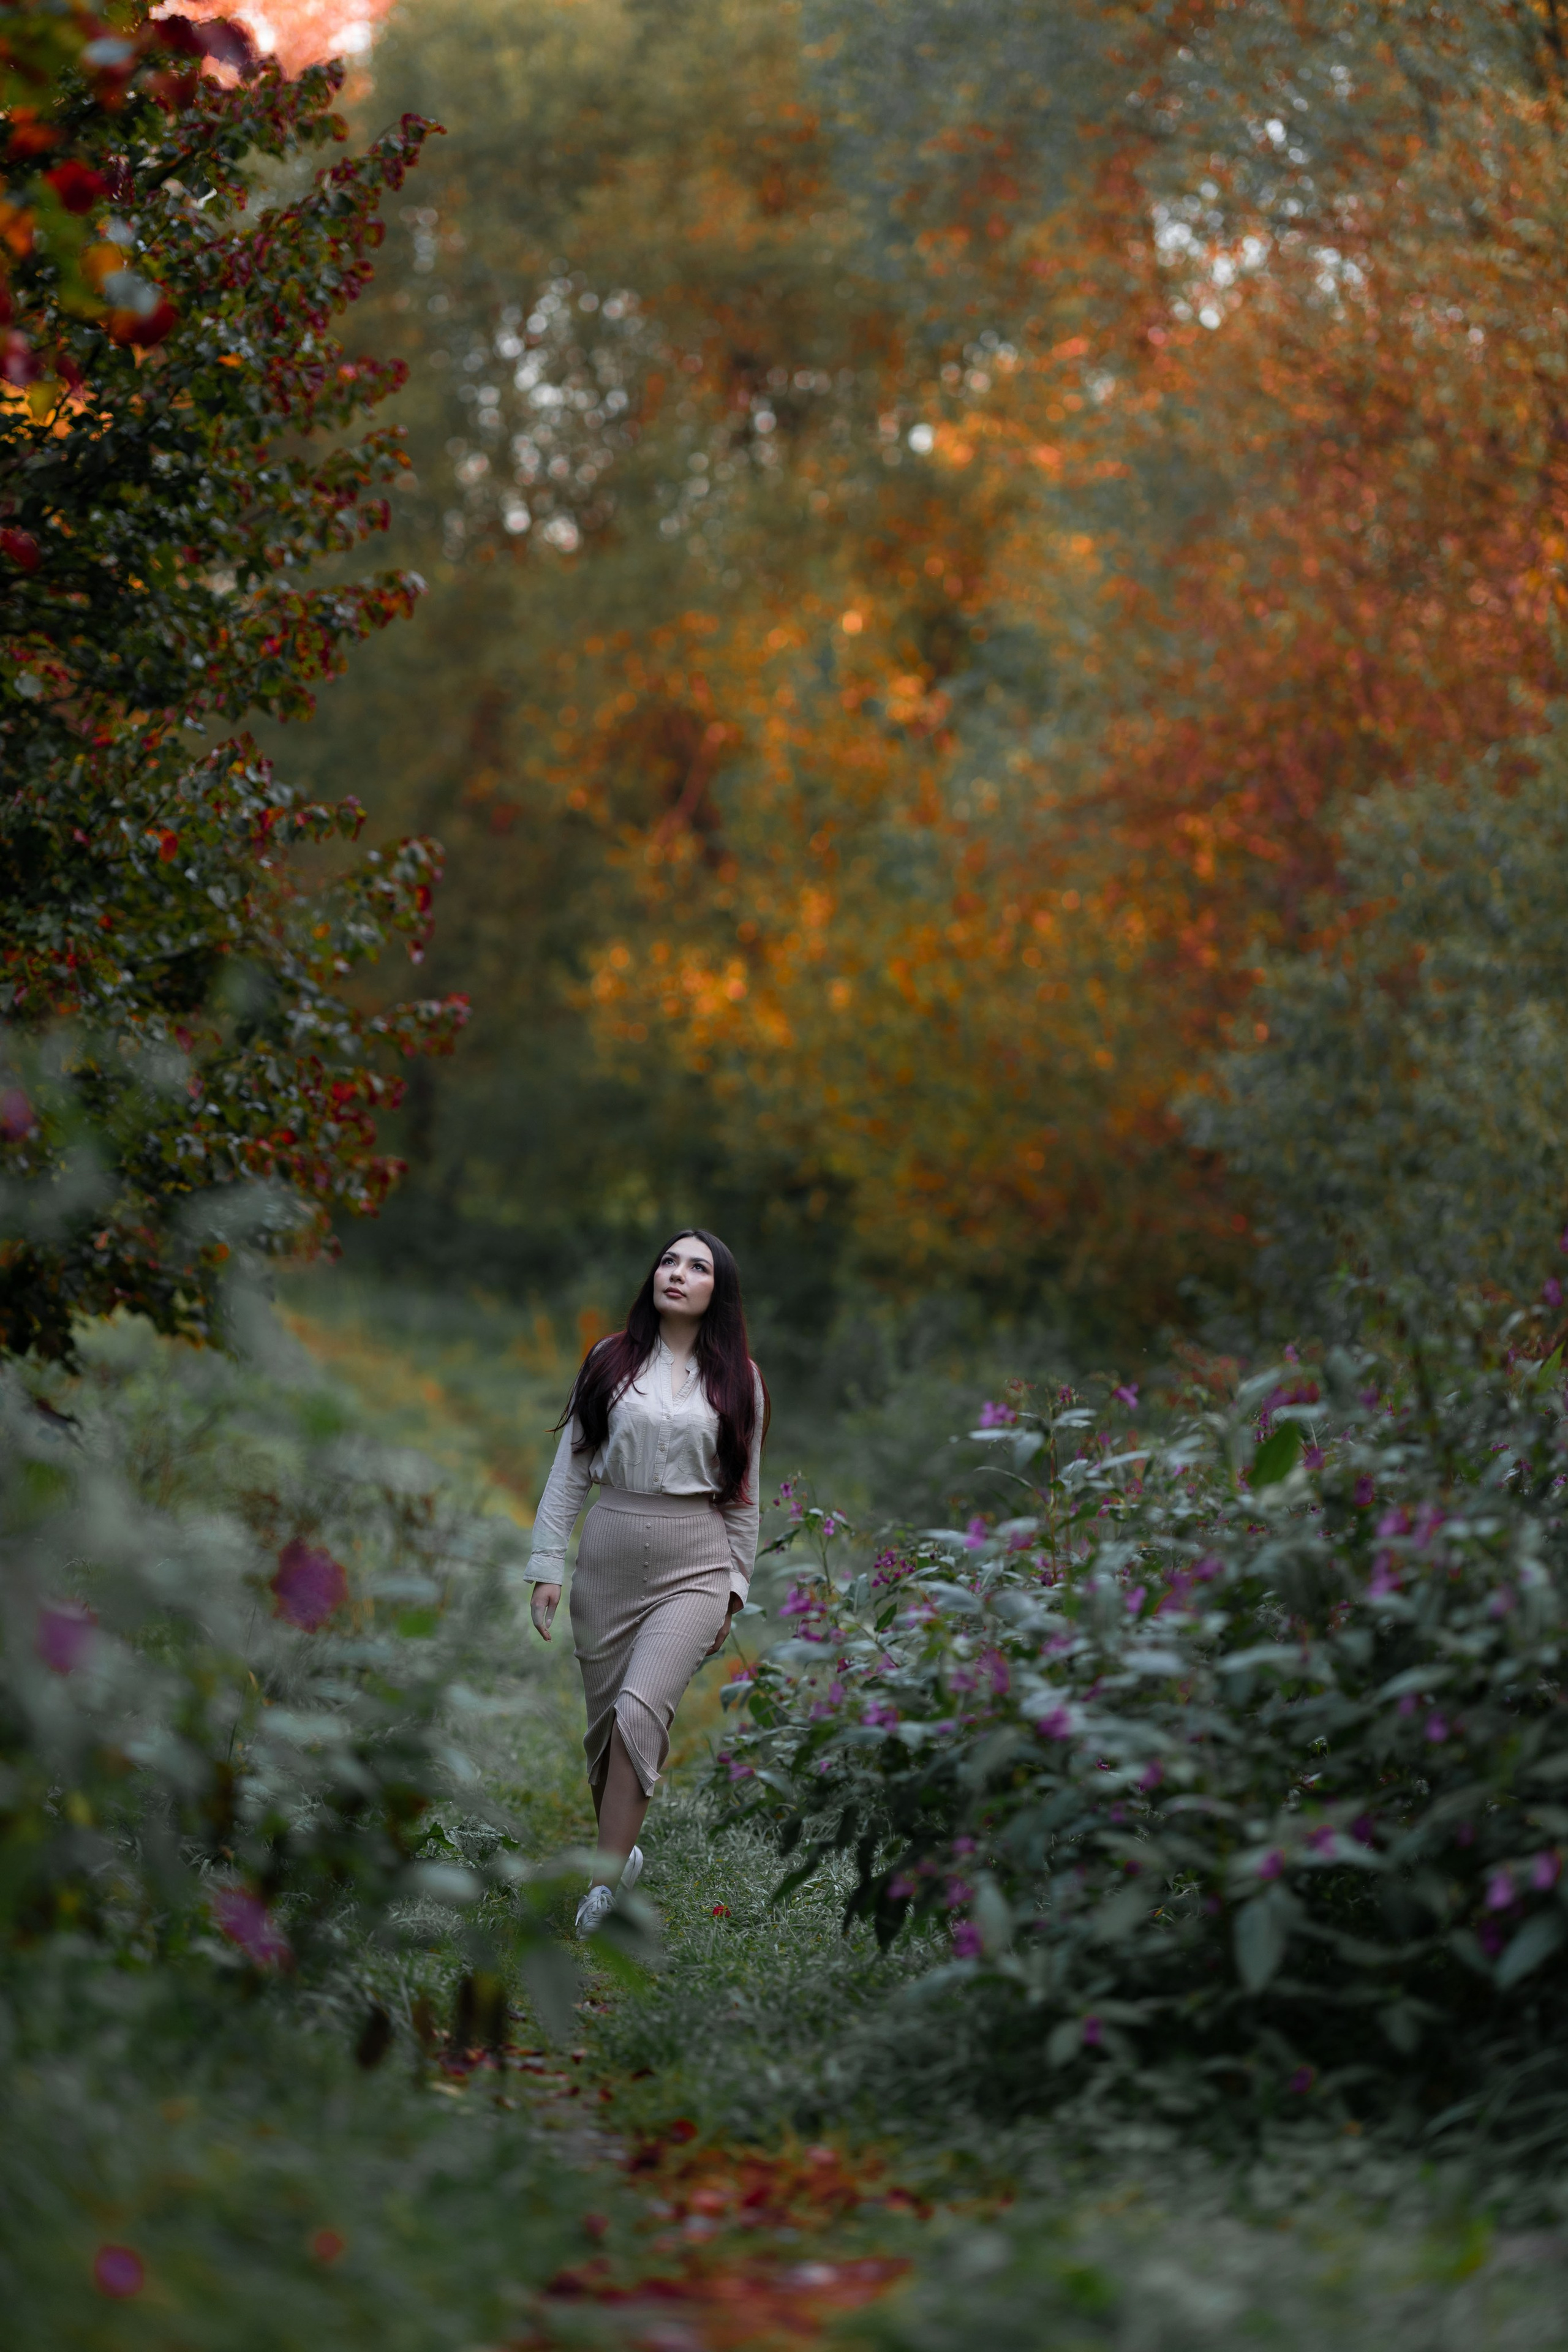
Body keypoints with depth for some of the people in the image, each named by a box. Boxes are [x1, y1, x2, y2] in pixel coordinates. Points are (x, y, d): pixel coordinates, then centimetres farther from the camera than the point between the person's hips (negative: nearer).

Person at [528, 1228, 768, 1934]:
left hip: (694, 1568, -2)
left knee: (640, 1711, -18)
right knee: (604, 1719, 7)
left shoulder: (737, 1380, 7)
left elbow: (743, 1497, 11)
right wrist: (547, 1568, -1)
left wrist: (733, 1591, 8)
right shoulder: (611, 1361, 6)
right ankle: (622, 1850, 29)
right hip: (609, 1562, 2)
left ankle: (601, 1887, -17)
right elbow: (569, 1471, 6)